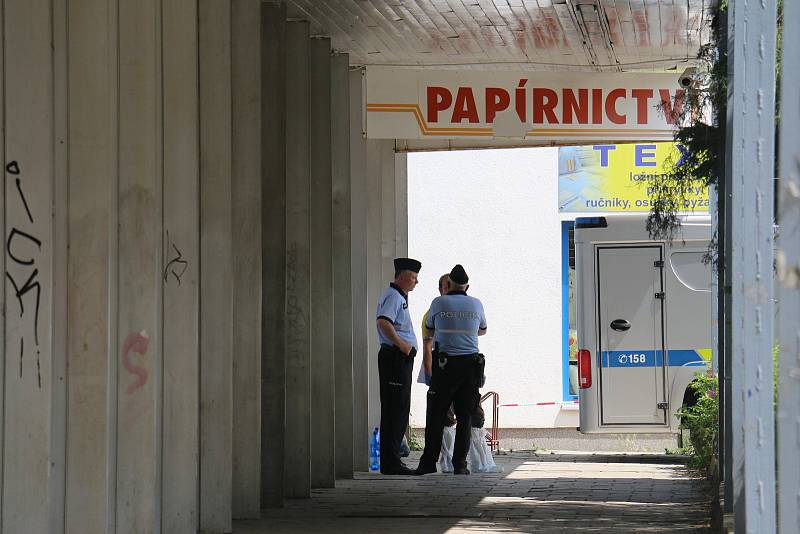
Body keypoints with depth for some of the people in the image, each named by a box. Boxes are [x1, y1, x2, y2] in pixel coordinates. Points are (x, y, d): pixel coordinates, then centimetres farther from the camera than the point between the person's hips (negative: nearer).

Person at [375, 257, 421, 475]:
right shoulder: (393, 296, -10)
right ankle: (391, 462, -12)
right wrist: (401, 344, -23)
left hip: (401, 359, 11)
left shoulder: (399, 296, 24)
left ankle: (391, 460, 17)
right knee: (395, 410, -11)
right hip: (395, 357, -11)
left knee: (399, 410, 13)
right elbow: (383, 321, -26)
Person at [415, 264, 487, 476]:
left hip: (445, 363, -2)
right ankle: (460, 463, 1)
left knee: (436, 415, 3)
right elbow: (482, 330, 25)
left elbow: (429, 328, 16)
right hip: (470, 363, 2)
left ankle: (429, 462, 1)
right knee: (464, 416, 5)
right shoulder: (476, 304, 6)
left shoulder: (439, 303, -1)